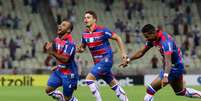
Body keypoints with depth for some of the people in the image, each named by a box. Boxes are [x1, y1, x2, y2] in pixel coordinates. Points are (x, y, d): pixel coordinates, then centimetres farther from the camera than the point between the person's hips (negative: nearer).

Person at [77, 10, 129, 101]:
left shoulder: (102, 30, -13)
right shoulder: (85, 34, 5)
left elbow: (117, 38, -4)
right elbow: (82, 47, 18)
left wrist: (123, 53, -8)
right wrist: (79, 49, -7)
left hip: (106, 59, -7)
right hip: (97, 62, 7)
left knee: (89, 78, -18)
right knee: (113, 84, 12)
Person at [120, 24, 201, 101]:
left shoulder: (165, 41, -31)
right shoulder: (153, 39, -4)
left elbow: (168, 61, -43)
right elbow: (141, 52, 8)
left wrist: (165, 76, -56)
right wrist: (128, 60, -2)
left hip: (174, 68, -10)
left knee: (150, 90, -14)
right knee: (181, 92, 27)